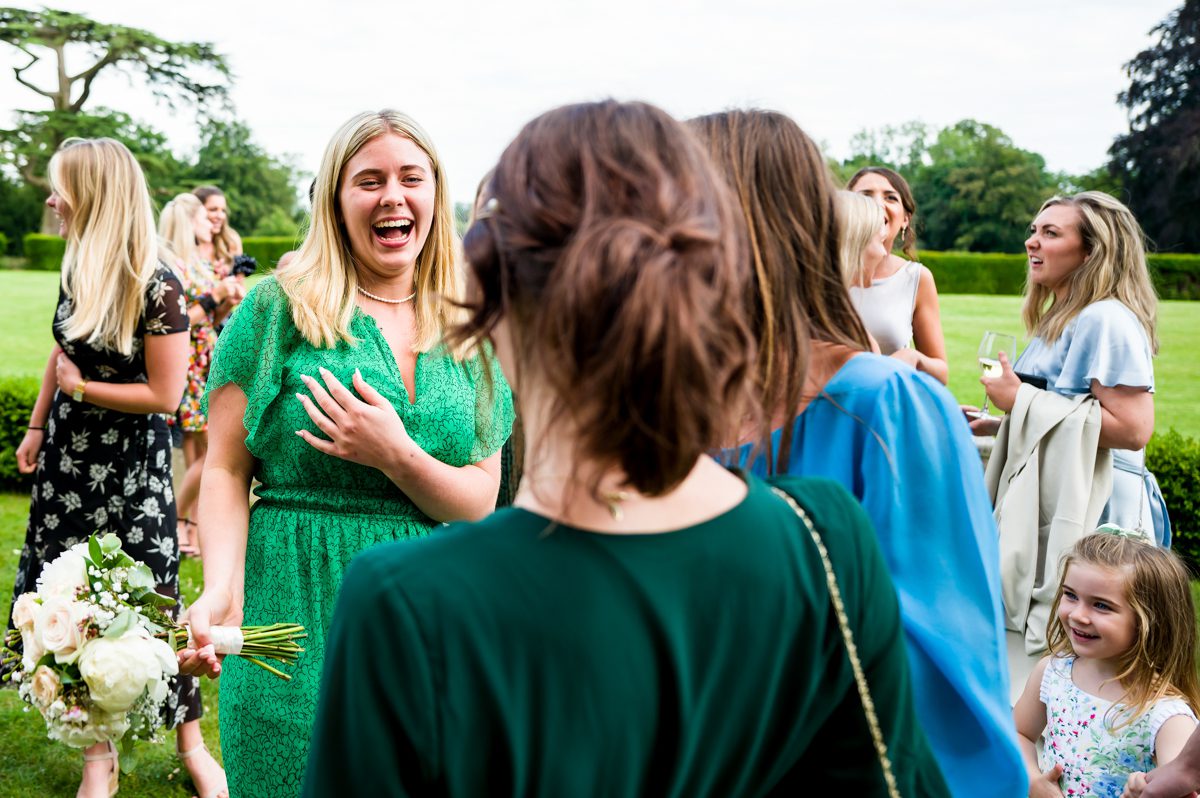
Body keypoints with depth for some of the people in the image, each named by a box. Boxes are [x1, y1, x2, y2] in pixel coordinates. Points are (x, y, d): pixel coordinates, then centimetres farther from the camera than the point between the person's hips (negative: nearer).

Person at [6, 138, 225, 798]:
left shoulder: (156, 287, -20)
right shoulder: (78, 268, 0)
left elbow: (165, 395, -19)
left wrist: (80, 388, -12)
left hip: (130, 467, -6)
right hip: (69, 457, 6)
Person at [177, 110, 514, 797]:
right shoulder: (278, 310, -2)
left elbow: (481, 502, 3)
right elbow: (225, 471, -4)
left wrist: (394, 455, -15)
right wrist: (223, 591, -19)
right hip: (295, 605, -3)